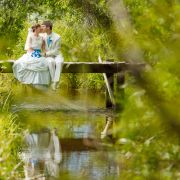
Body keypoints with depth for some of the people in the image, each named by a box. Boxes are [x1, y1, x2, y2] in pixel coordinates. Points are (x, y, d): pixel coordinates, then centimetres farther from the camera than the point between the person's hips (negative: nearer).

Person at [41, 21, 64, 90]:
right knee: (51, 62, -37)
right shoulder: (43, 36, -2)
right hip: (48, 56, 2)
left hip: (56, 55, -1)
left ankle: (55, 81, -39)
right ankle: (53, 80, -31)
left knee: (59, 62, -38)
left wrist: (46, 53, -19)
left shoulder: (57, 37, -13)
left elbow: (56, 51, -11)